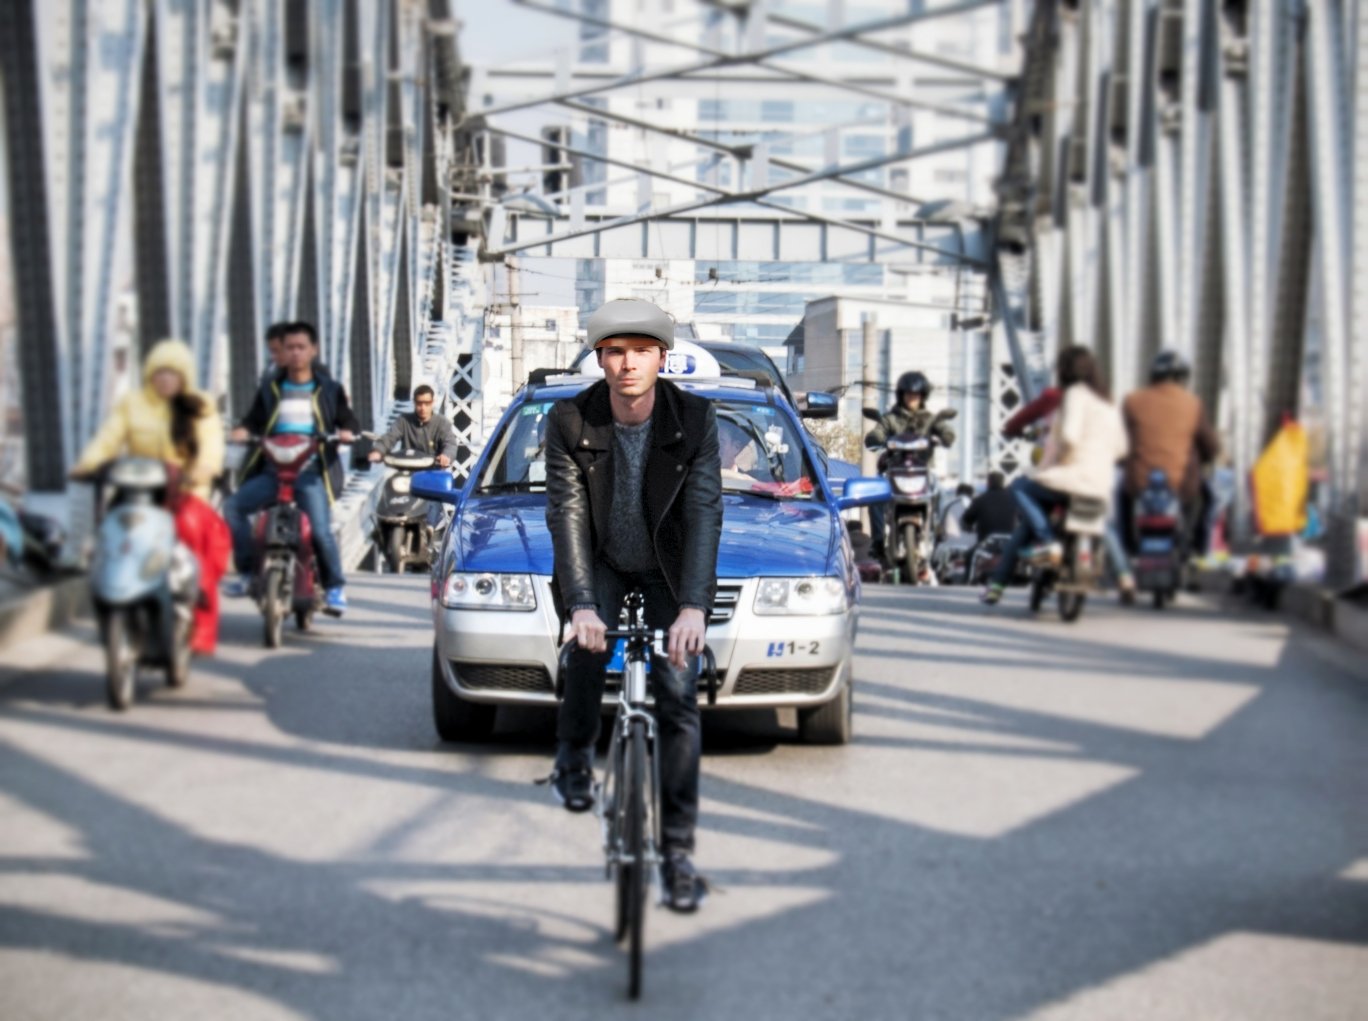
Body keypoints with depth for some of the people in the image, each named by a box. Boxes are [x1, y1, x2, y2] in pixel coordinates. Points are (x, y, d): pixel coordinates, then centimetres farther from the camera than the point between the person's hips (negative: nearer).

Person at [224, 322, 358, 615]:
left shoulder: (329, 390, 12)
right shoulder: (270, 388, 17)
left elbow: (348, 420, 11)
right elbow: (254, 419, 15)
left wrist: (347, 432, -12)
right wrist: (243, 431, -8)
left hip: (312, 473, -3)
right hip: (272, 470, 3)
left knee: (320, 530, -21)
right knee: (233, 507, -18)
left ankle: (335, 587, -2)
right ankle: (247, 571, -7)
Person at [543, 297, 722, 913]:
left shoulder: (694, 419, -18)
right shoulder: (570, 422, -17)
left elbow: (704, 513, -23)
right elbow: (566, 514, -21)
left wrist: (693, 606, -35)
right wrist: (581, 604, -33)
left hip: (668, 568, 0)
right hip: (600, 563, 0)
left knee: (679, 701, -8)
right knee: (587, 650, -30)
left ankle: (676, 850, -2)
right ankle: (574, 758, -1)